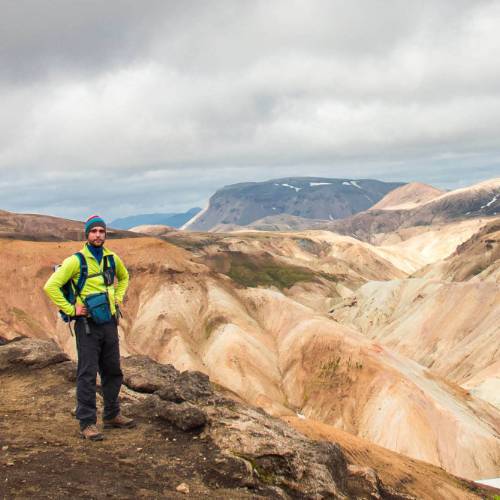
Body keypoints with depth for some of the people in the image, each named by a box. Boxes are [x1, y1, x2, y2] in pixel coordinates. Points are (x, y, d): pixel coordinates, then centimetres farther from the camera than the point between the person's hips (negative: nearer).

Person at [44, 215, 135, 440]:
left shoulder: (112, 259, 5)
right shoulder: (76, 261, -12)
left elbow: (124, 277, 27)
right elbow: (51, 286, -16)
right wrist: (71, 310, -15)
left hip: (109, 322, 6)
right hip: (88, 324, -6)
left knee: (113, 371, 14)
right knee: (87, 375, -4)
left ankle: (112, 415, 28)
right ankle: (87, 424, 2)